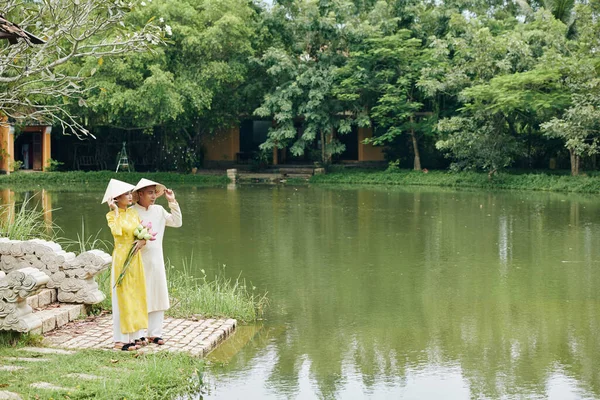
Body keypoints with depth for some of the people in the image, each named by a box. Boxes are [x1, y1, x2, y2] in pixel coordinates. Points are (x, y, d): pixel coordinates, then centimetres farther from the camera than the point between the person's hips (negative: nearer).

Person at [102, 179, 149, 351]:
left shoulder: (133, 212, 9)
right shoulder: (112, 215, -8)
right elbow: (116, 231, -27)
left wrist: (142, 241, -10)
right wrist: (116, 211, -21)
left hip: (136, 258, 6)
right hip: (121, 258, -6)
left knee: (136, 295, 10)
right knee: (122, 297, -3)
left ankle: (136, 334, 18)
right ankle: (121, 339, 2)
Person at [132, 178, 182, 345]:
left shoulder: (158, 210, 10)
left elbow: (177, 222, 7)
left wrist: (173, 202, 2)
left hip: (156, 261, 5)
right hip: (139, 261, -5)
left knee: (158, 296, 6)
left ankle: (155, 333, 13)